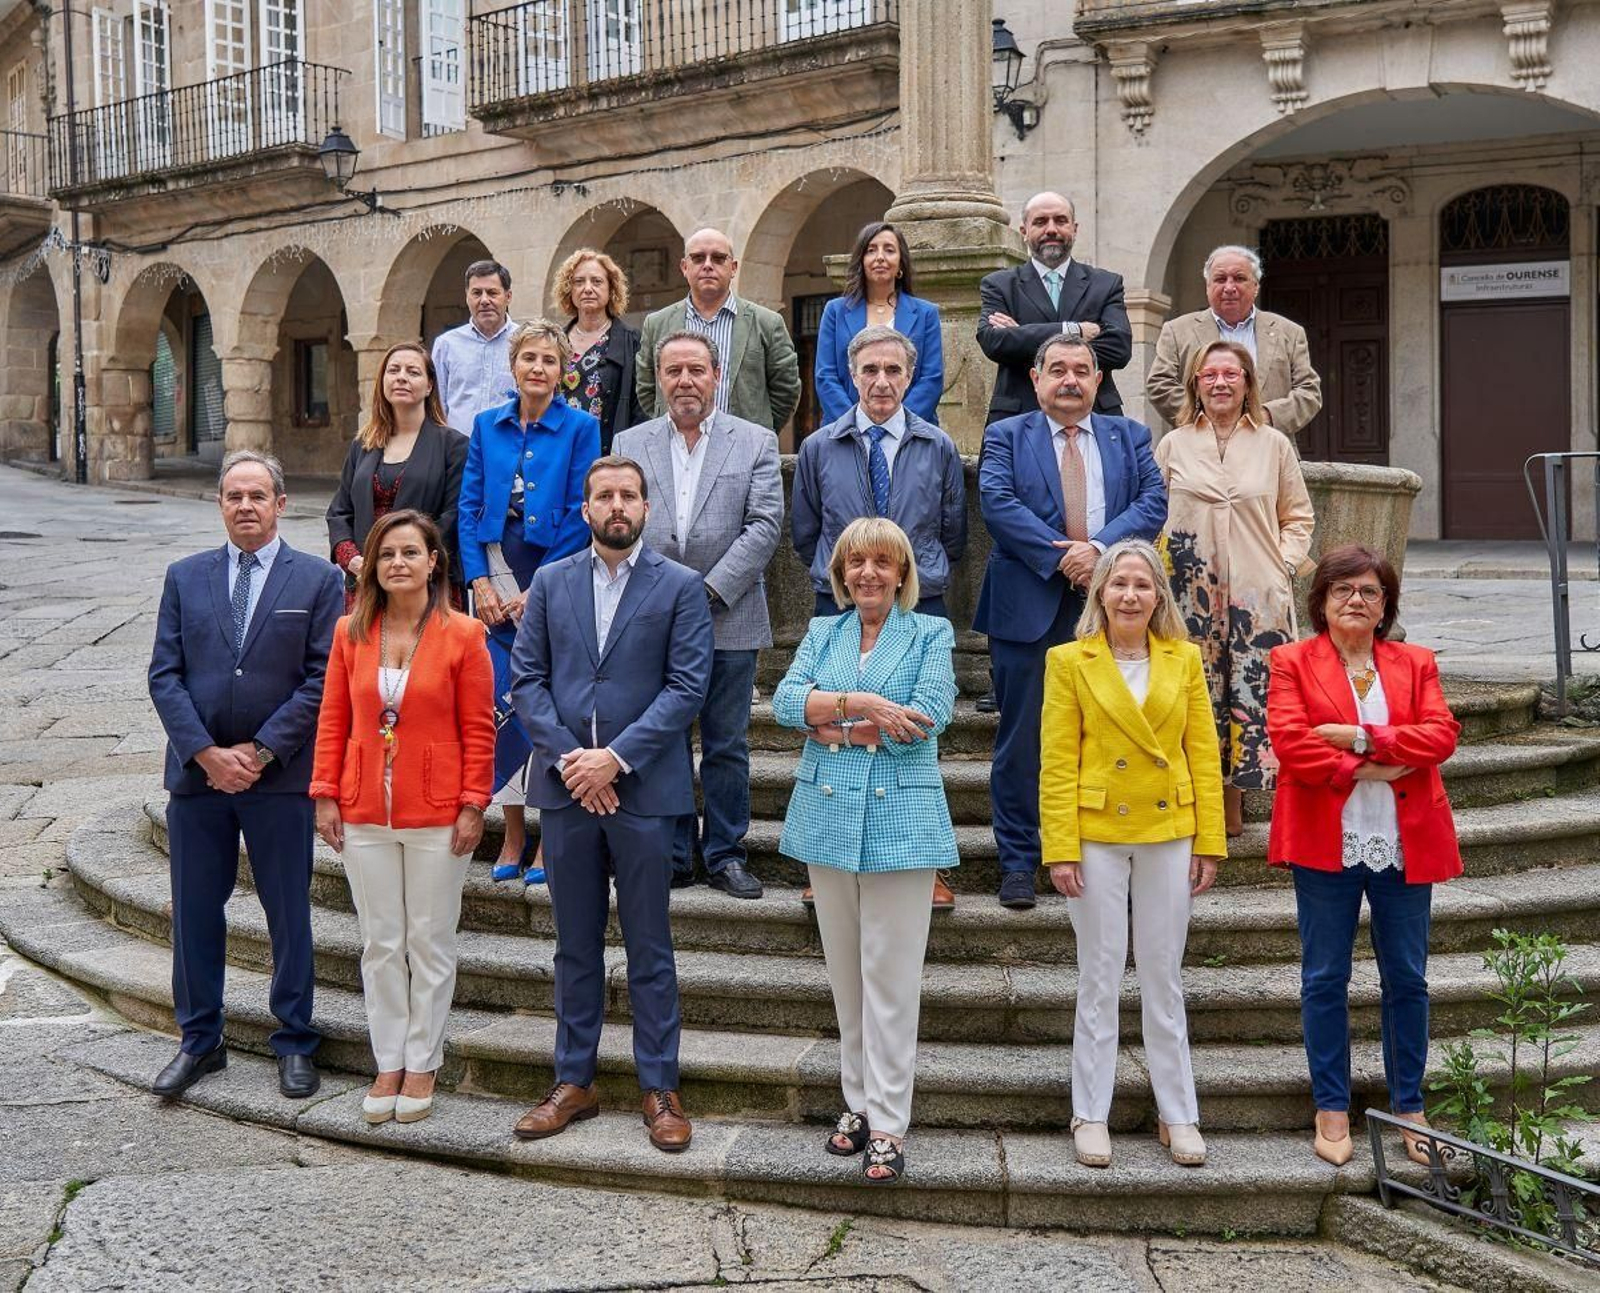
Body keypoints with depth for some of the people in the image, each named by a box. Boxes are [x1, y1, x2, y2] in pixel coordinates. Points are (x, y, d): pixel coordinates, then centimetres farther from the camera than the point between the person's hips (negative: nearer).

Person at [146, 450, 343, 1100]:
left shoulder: (318, 580, -1)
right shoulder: (185, 577, 7)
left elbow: (322, 680, -7)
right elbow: (164, 675, 2)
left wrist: (260, 752, -12)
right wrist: (206, 752, -10)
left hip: (280, 777, -2)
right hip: (196, 773, 3)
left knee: (289, 914, 6)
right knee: (194, 911, 10)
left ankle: (295, 1044, 19)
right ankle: (199, 1041, 23)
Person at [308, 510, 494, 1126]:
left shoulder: (462, 635, -6)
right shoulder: (350, 632, 3)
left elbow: (478, 730, -5)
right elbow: (333, 719, 6)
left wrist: (473, 805, -9)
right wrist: (326, 794, 1)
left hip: (437, 816, -3)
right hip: (365, 813, 3)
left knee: (430, 943, 7)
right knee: (380, 944, 11)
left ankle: (422, 1065, 21)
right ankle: (388, 1064, 23)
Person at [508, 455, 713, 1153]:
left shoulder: (680, 587, 0)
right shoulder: (550, 583, 9)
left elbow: (688, 686, -7)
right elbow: (526, 679, 4)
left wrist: (616, 757, -15)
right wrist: (568, 758, -10)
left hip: (644, 788, -3)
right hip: (566, 787, 3)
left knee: (649, 947, 4)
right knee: (576, 944, 12)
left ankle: (659, 1088, 14)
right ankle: (574, 1081, 22)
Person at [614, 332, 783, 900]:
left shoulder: (756, 442, 4)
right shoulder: (629, 444, 9)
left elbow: (766, 525, -4)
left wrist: (710, 589, -13)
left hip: (728, 620, -1)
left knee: (727, 746, 6)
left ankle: (725, 854, 16)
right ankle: (672, 855, 17)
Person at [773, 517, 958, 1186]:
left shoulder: (931, 634, 3)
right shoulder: (821, 633, 14)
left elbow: (927, 720, -12)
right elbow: (786, 701, -3)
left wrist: (834, 728, -9)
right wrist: (860, 703, -17)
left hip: (900, 821, -4)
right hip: (827, 816, 4)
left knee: (891, 977, -3)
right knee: (844, 972, 10)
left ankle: (888, 1124, 2)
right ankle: (859, 1102, 22)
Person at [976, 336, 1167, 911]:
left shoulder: (1129, 437, 14)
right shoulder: (1006, 436, 8)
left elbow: (1152, 501, 0)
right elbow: (997, 502, -8)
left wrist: (1100, 548, -16)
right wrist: (1059, 556, -17)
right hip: (1029, 608, -2)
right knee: (1023, 738, 2)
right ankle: (1018, 862, 12)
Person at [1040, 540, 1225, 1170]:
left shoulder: (1184, 659, 4)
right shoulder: (1069, 661, -3)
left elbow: (1204, 755, 4)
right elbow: (1056, 763, -5)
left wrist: (1209, 842, 0)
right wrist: (1061, 848, -10)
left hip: (1167, 834, 2)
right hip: (1096, 835, -2)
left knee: (1164, 977, 10)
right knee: (1099, 979, 6)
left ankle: (1178, 1114, 21)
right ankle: (1091, 1114, 17)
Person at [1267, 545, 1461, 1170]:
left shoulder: (1416, 664, 10)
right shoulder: (1292, 662, 2)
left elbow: (1442, 734, -5)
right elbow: (1289, 741, -11)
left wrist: (1364, 738, -15)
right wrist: (1364, 771, -16)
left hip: (1405, 843, 2)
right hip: (1326, 843, -2)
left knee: (1407, 979, 9)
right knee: (1325, 979, 5)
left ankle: (1409, 1107, 22)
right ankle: (1332, 1111, 16)